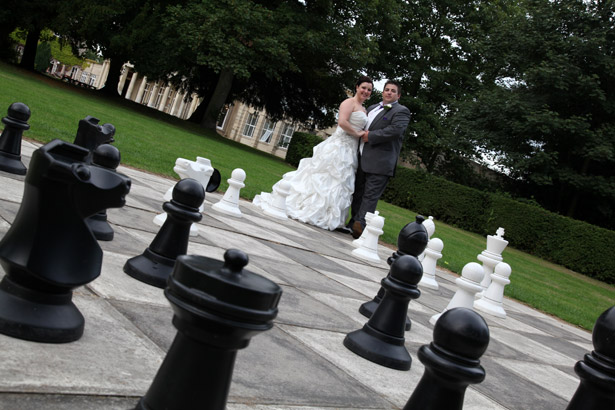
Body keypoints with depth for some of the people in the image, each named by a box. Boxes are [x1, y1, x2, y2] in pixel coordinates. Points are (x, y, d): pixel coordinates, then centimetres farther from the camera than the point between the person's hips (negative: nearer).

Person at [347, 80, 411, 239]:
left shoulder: (401, 111, -2)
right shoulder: (372, 108, 22)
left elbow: (395, 130, -18)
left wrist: (370, 136, -14)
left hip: (380, 162, -8)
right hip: (362, 159, 8)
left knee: (370, 196, -10)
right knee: (358, 193, 13)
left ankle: (360, 226, -14)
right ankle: (353, 224, 21)